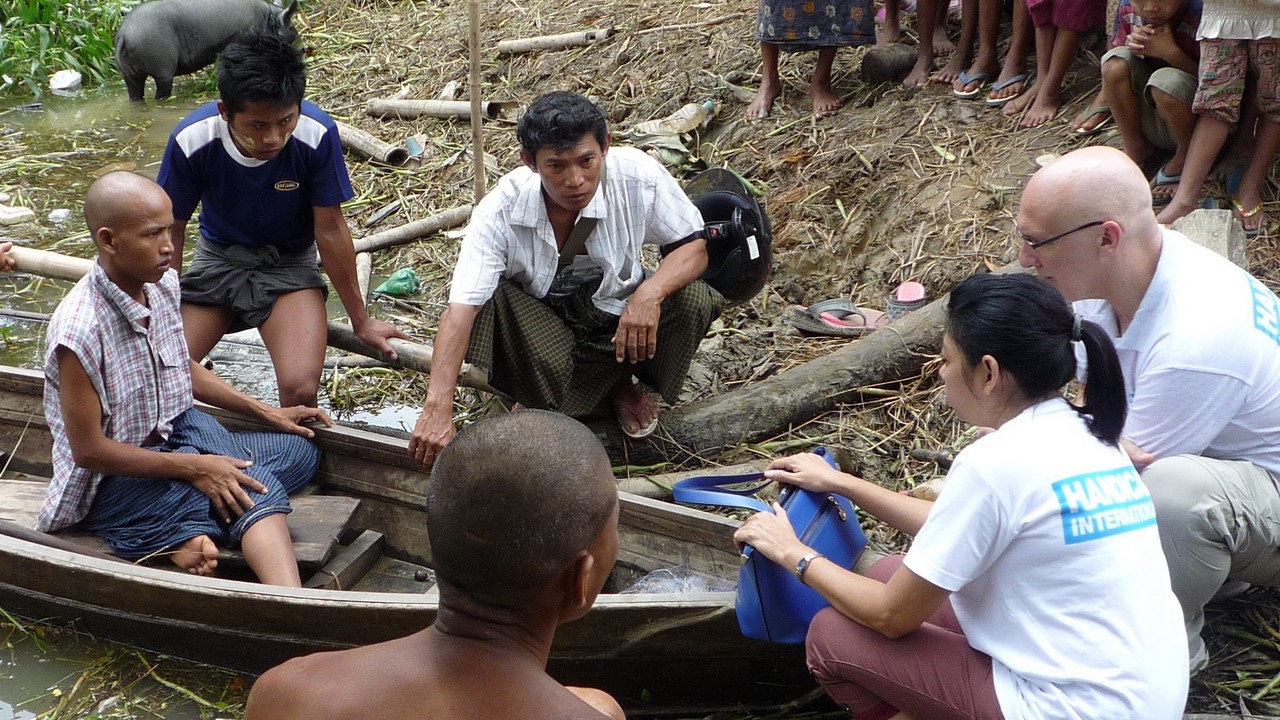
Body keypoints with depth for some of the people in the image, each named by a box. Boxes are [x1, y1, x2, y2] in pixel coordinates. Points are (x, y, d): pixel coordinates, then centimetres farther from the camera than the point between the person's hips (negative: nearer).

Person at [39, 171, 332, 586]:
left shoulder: (163, 284, -3)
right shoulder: (79, 332, -27)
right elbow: (89, 450, -21)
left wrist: (265, 412, 12)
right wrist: (192, 468, -20)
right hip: (117, 477, -9)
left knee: (300, 451, 1)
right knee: (257, 491, -26)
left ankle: (187, 534, -12)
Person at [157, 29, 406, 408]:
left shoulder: (317, 135, -27)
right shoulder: (191, 142, -23)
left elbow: (330, 230, -13)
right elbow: (172, 232, -7)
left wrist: (361, 320, -4)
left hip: (288, 264, -2)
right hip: (216, 258, 2)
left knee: (300, 389, -25)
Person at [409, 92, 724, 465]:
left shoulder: (638, 176, -25)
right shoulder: (501, 211, -28)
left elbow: (697, 243, -14)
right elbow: (460, 308, -35)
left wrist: (650, 294, -36)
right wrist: (437, 408, -47)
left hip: (619, 315, 2)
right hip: (539, 321, -2)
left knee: (692, 301, -27)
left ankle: (623, 381, 5)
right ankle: (536, 404, -2)